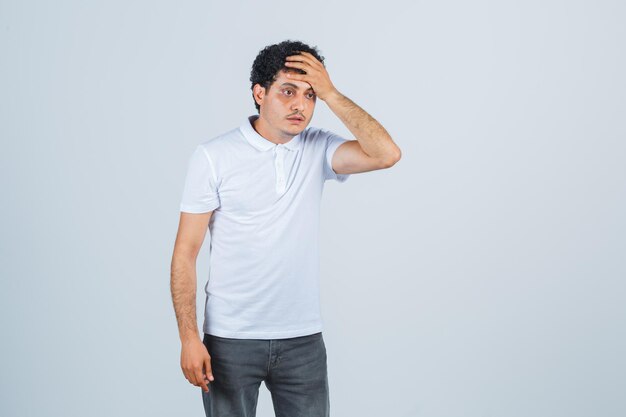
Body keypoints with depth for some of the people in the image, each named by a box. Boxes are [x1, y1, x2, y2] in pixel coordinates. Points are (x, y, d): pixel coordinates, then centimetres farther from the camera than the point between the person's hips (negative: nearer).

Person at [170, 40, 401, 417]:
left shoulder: (318, 149, 1)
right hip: (230, 341, -2)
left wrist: (330, 93, -14)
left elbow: (386, 154, -16)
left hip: (303, 339, 3)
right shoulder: (214, 156, -7)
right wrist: (189, 338, -12)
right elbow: (186, 252, -6)